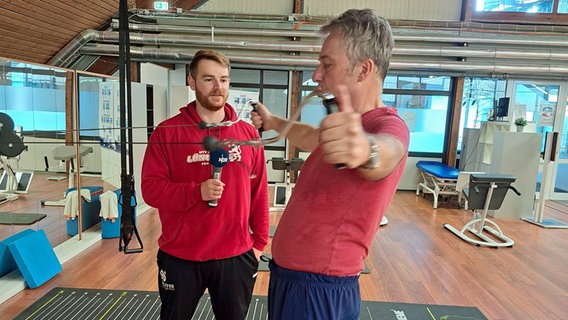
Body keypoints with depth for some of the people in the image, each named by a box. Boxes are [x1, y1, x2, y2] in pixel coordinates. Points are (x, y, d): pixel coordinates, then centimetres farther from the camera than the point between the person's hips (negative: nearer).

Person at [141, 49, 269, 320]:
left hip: (236, 256, 1)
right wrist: (197, 191, -24)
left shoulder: (249, 133, -1)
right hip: (180, 257, -1)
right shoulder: (167, 132, -7)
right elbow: (151, 189, -9)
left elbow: (259, 193, 3)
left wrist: (259, 241, 5)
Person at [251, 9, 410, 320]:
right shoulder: (350, 126, 10)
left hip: (318, 291, -9)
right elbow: (311, 138, 30)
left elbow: (386, 150, -45)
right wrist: (273, 122, 34)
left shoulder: (387, 126, -21)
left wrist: (364, 149, -65)